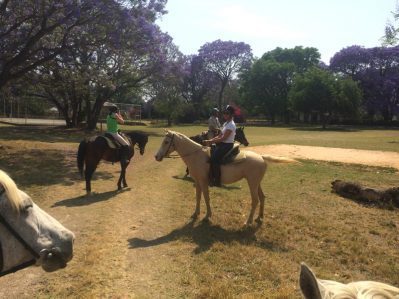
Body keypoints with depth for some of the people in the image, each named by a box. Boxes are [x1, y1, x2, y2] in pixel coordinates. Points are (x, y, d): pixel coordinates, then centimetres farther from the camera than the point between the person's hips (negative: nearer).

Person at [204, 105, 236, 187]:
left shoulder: (231, 125, -14)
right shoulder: (226, 123, 15)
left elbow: (223, 138, -20)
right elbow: (219, 136, 15)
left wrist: (210, 141, -18)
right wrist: (210, 140, 1)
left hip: (227, 145, -10)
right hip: (222, 144, 10)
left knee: (214, 158, -25)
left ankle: (216, 181, -20)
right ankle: (210, 177, 6)